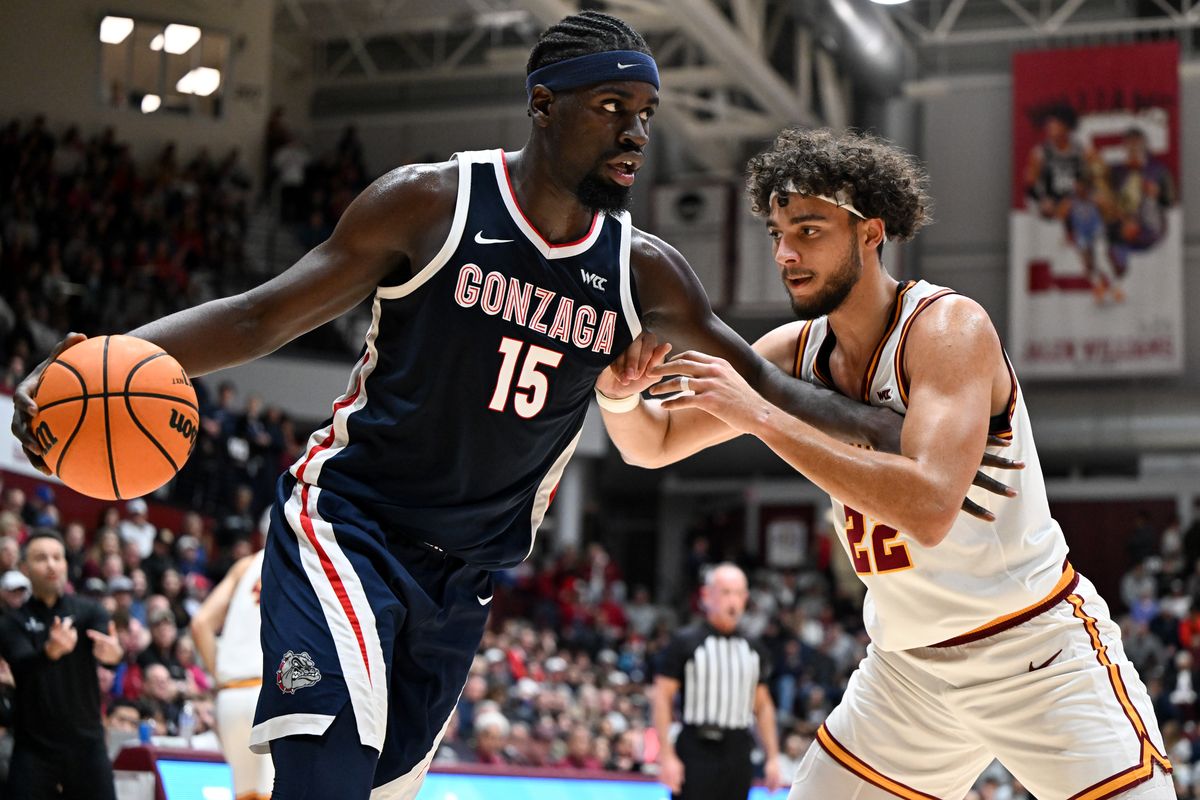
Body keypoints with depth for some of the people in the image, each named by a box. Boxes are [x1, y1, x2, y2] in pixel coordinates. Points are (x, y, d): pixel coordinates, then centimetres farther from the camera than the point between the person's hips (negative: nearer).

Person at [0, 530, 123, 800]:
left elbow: (106, 651, -17)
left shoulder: (88, 611, 3)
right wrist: (50, 651, -44)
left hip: (87, 744, 1)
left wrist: (113, 652, -44)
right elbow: (22, 664, -20)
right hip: (34, 748, -1)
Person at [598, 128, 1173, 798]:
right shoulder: (794, 352, 0)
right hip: (907, 665, 6)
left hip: (1039, 651, -6)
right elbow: (655, 443, 7)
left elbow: (930, 507, -35)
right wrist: (619, 391, -17)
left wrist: (762, 416, -35)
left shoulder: (950, 327, -21)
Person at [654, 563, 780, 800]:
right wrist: (667, 756, -13)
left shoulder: (753, 648, 12)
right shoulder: (685, 642, -3)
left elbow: (763, 706, 18)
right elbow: (662, 698, -6)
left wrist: (773, 757, 11)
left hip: (738, 753, 5)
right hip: (697, 751, -5)